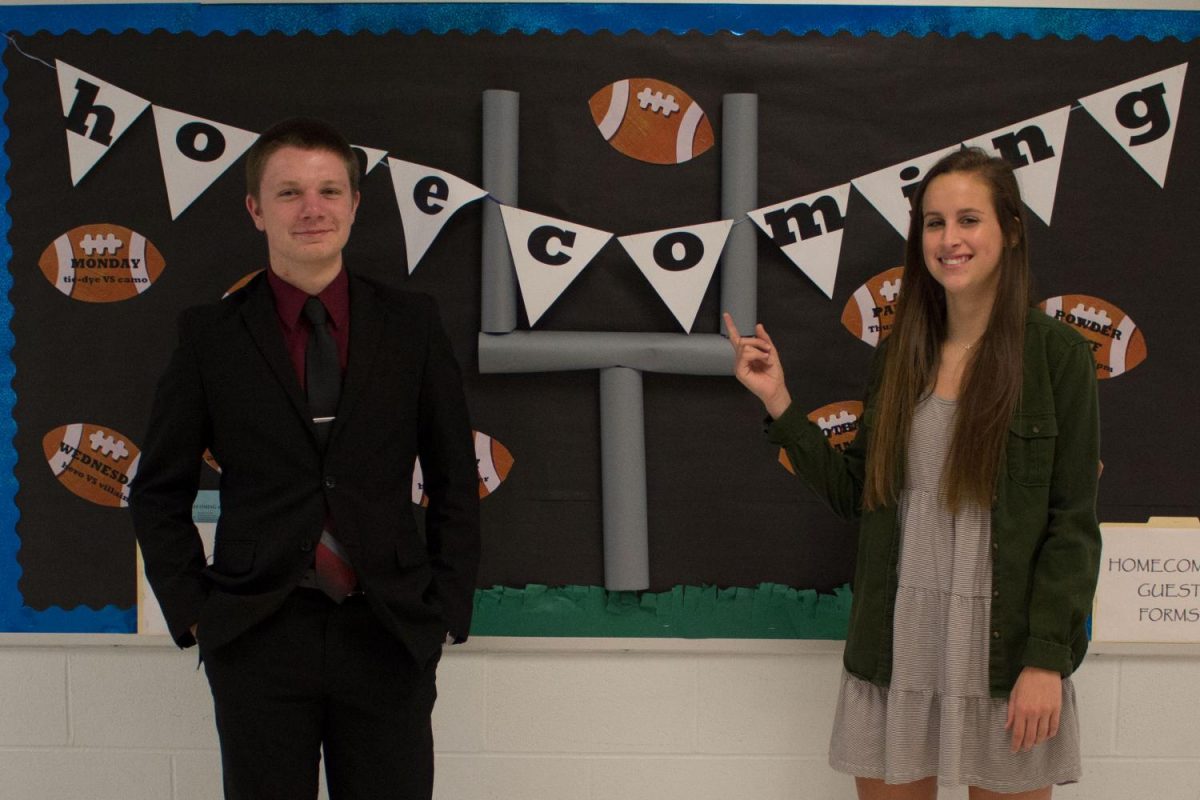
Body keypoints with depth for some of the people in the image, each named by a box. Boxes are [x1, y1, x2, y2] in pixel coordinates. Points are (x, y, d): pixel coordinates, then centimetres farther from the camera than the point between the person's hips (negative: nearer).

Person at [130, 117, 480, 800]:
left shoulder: (411, 322, 4)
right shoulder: (210, 335, 3)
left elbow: (456, 479, 8)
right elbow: (159, 492, 9)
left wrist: (447, 609, 3)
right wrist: (192, 610, 1)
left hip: (389, 636, 0)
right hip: (257, 638, 0)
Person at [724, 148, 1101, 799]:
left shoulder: (1055, 354, -6)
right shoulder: (899, 355, 7)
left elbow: (1072, 523, -7)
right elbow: (856, 495, 8)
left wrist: (1046, 659, -13)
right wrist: (778, 404, 1)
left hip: (1005, 648, -3)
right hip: (896, 646, 4)